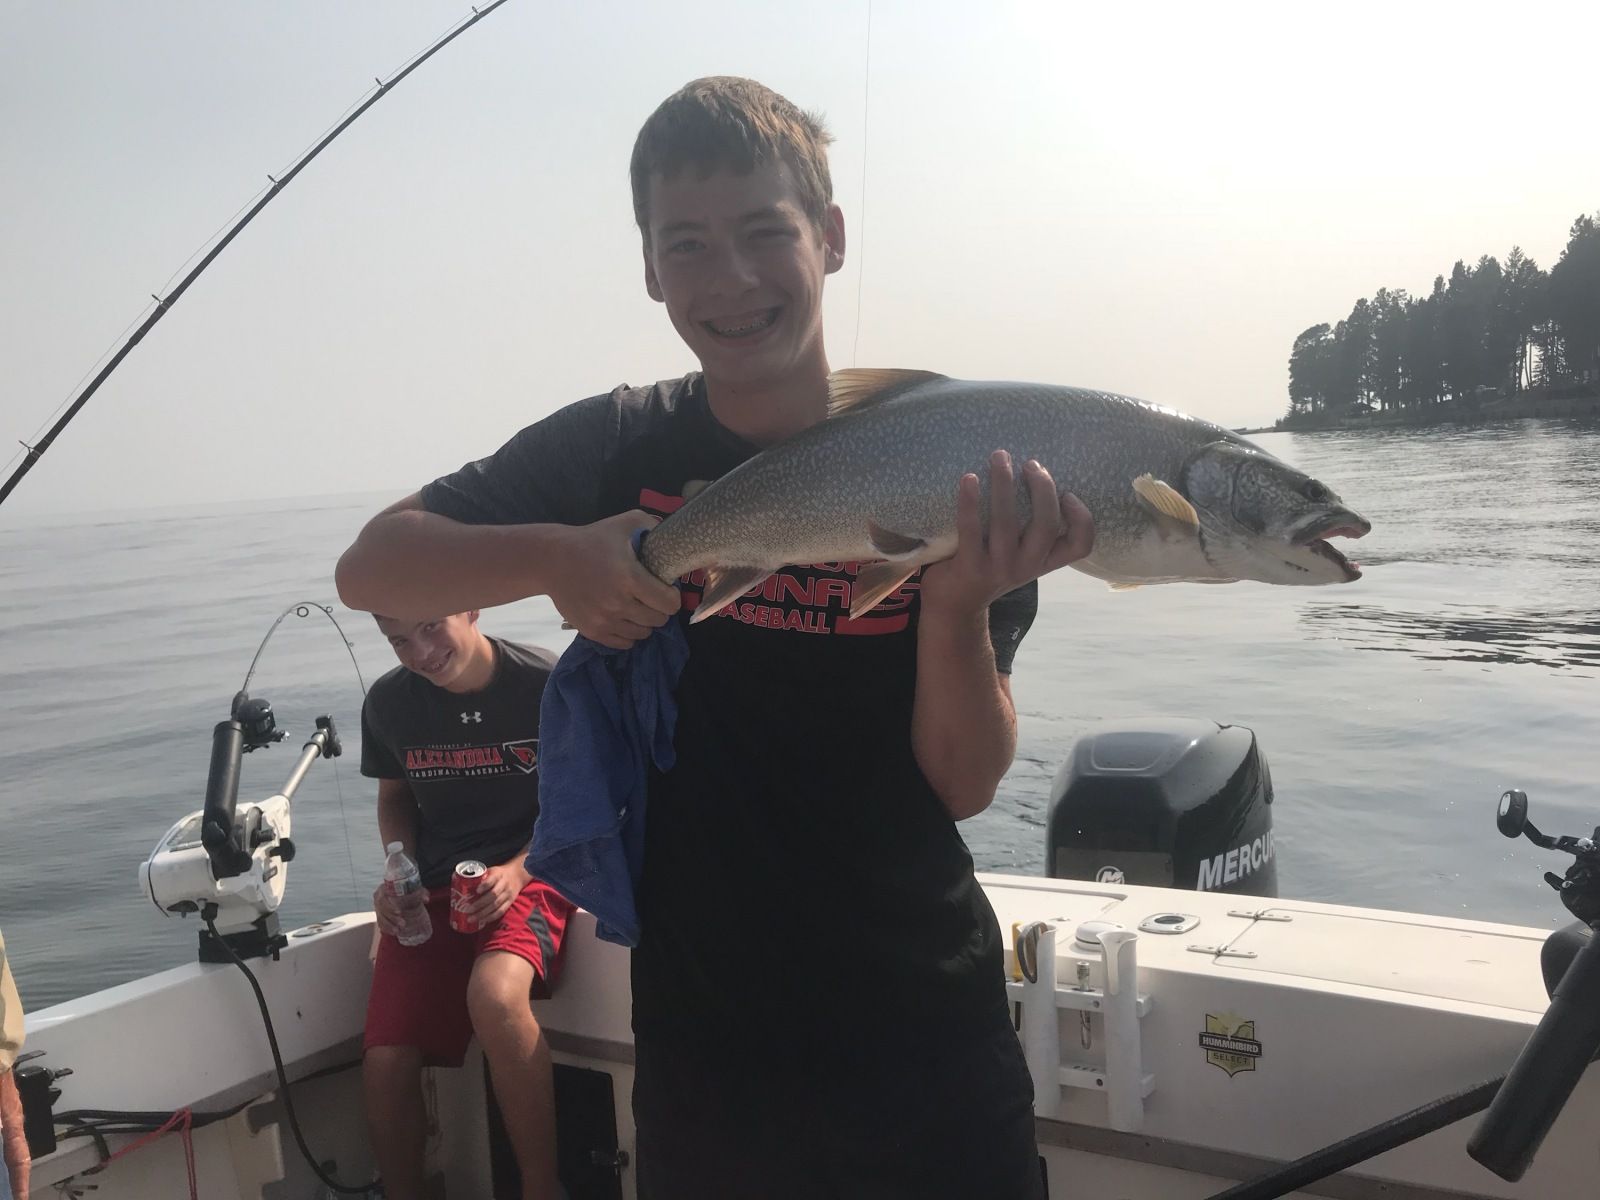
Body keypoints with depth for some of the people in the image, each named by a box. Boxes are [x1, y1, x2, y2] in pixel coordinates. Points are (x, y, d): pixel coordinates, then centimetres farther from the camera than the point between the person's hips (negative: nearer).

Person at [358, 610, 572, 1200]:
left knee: (493, 995, -36)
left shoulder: (549, 686, -12)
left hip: (528, 876, -4)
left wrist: (517, 870, -15)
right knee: (385, 1066, -14)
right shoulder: (387, 703, 0)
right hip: (430, 892, 4)